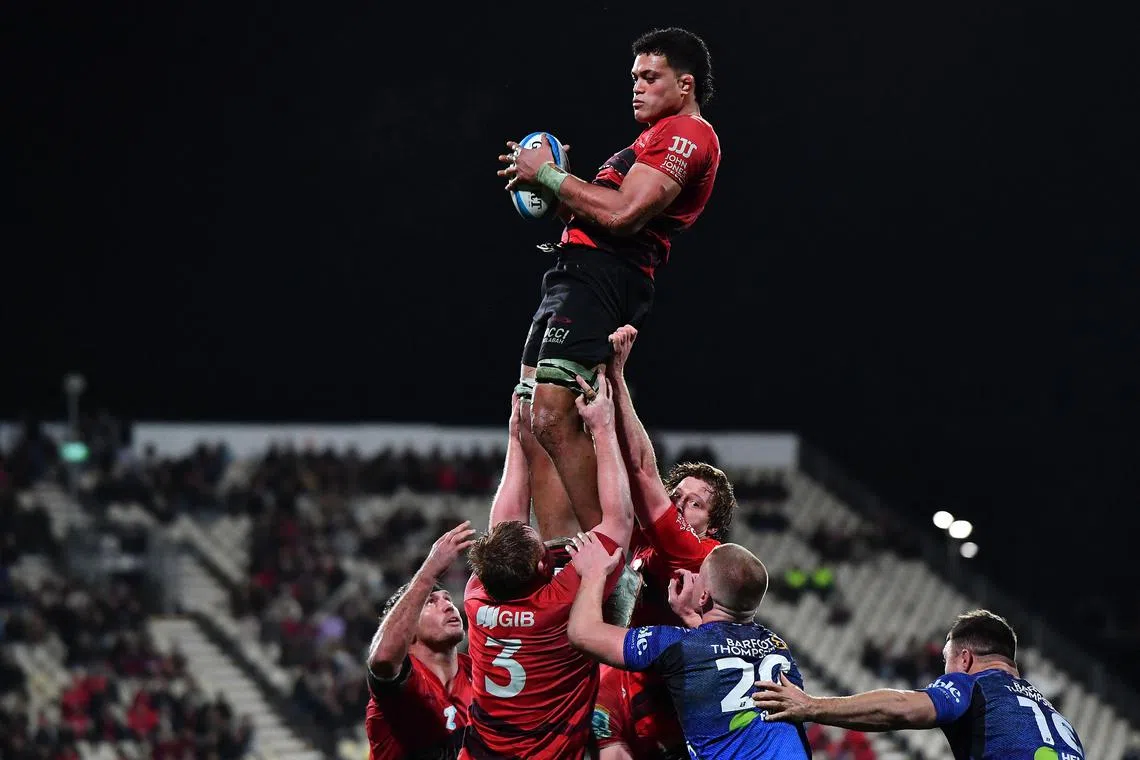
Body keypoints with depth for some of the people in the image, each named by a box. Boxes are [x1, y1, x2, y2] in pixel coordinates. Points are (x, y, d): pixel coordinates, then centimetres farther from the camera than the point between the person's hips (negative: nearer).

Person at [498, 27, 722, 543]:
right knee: (535, 431, 4)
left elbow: (622, 215, -18)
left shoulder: (685, 134, -6)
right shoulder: (662, 138, 29)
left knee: (552, 419, -22)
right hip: (571, 276, 11)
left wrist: (548, 175, -7)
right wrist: (547, 184, 14)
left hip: (600, 278, -11)